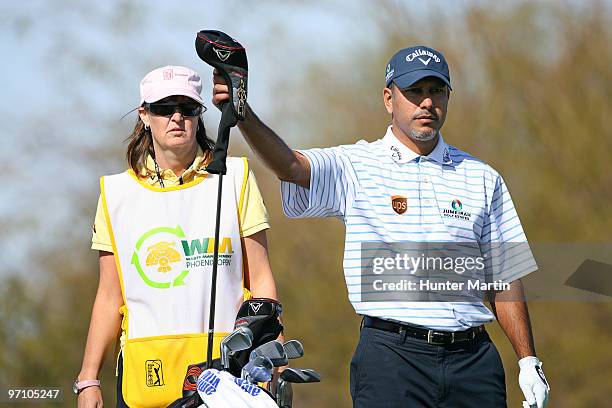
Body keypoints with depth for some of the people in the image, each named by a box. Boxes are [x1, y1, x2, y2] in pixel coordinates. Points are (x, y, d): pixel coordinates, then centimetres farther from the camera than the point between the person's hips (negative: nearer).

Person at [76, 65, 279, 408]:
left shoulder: (235, 178, 7)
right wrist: (88, 380, 4)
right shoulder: (117, 193, 9)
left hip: (225, 364, -1)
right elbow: (110, 296, 10)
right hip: (146, 366, 1)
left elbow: (260, 278, 6)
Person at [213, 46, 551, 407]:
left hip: (473, 361, 3)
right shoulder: (357, 167, 3)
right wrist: (242, 113, -33)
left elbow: (505, 279, 15)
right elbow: (290, 165, -15)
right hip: (391, 354, -3)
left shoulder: (483, 178, 14)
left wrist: (528, 361, 11)